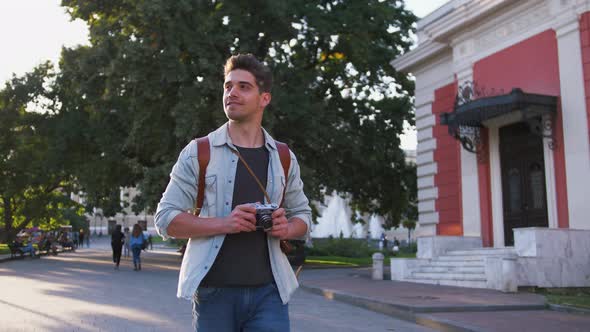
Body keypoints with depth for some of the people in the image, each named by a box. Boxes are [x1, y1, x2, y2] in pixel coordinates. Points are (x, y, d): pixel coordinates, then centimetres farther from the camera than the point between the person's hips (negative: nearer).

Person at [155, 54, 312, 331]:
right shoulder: (198, 152, 0)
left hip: (268, 291, 2)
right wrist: (224, 223, -18)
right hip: (214, 291, -1)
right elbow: (166, 219, -3)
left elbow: (303, 216, 17)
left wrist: (287, 229, -7)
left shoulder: (283, 158, 9)